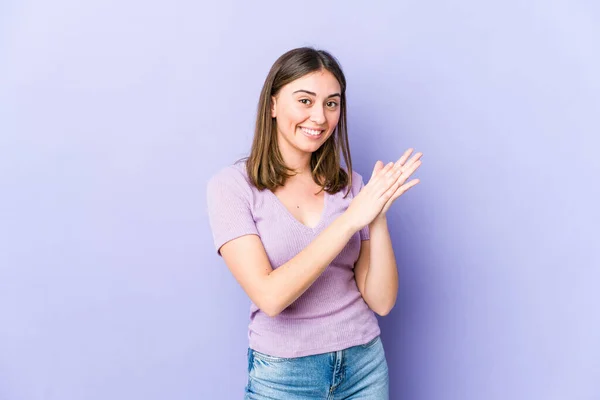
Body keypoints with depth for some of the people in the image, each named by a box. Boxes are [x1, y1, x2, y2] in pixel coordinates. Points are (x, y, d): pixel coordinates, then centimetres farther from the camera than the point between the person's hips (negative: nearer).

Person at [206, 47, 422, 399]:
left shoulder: (351, 185, -1)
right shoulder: (231, 186, -10)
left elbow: (382, 302, -5)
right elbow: (270, 296, -21)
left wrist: (378, 217, -19)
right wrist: (349, 220, -24)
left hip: (365, 364, 3)